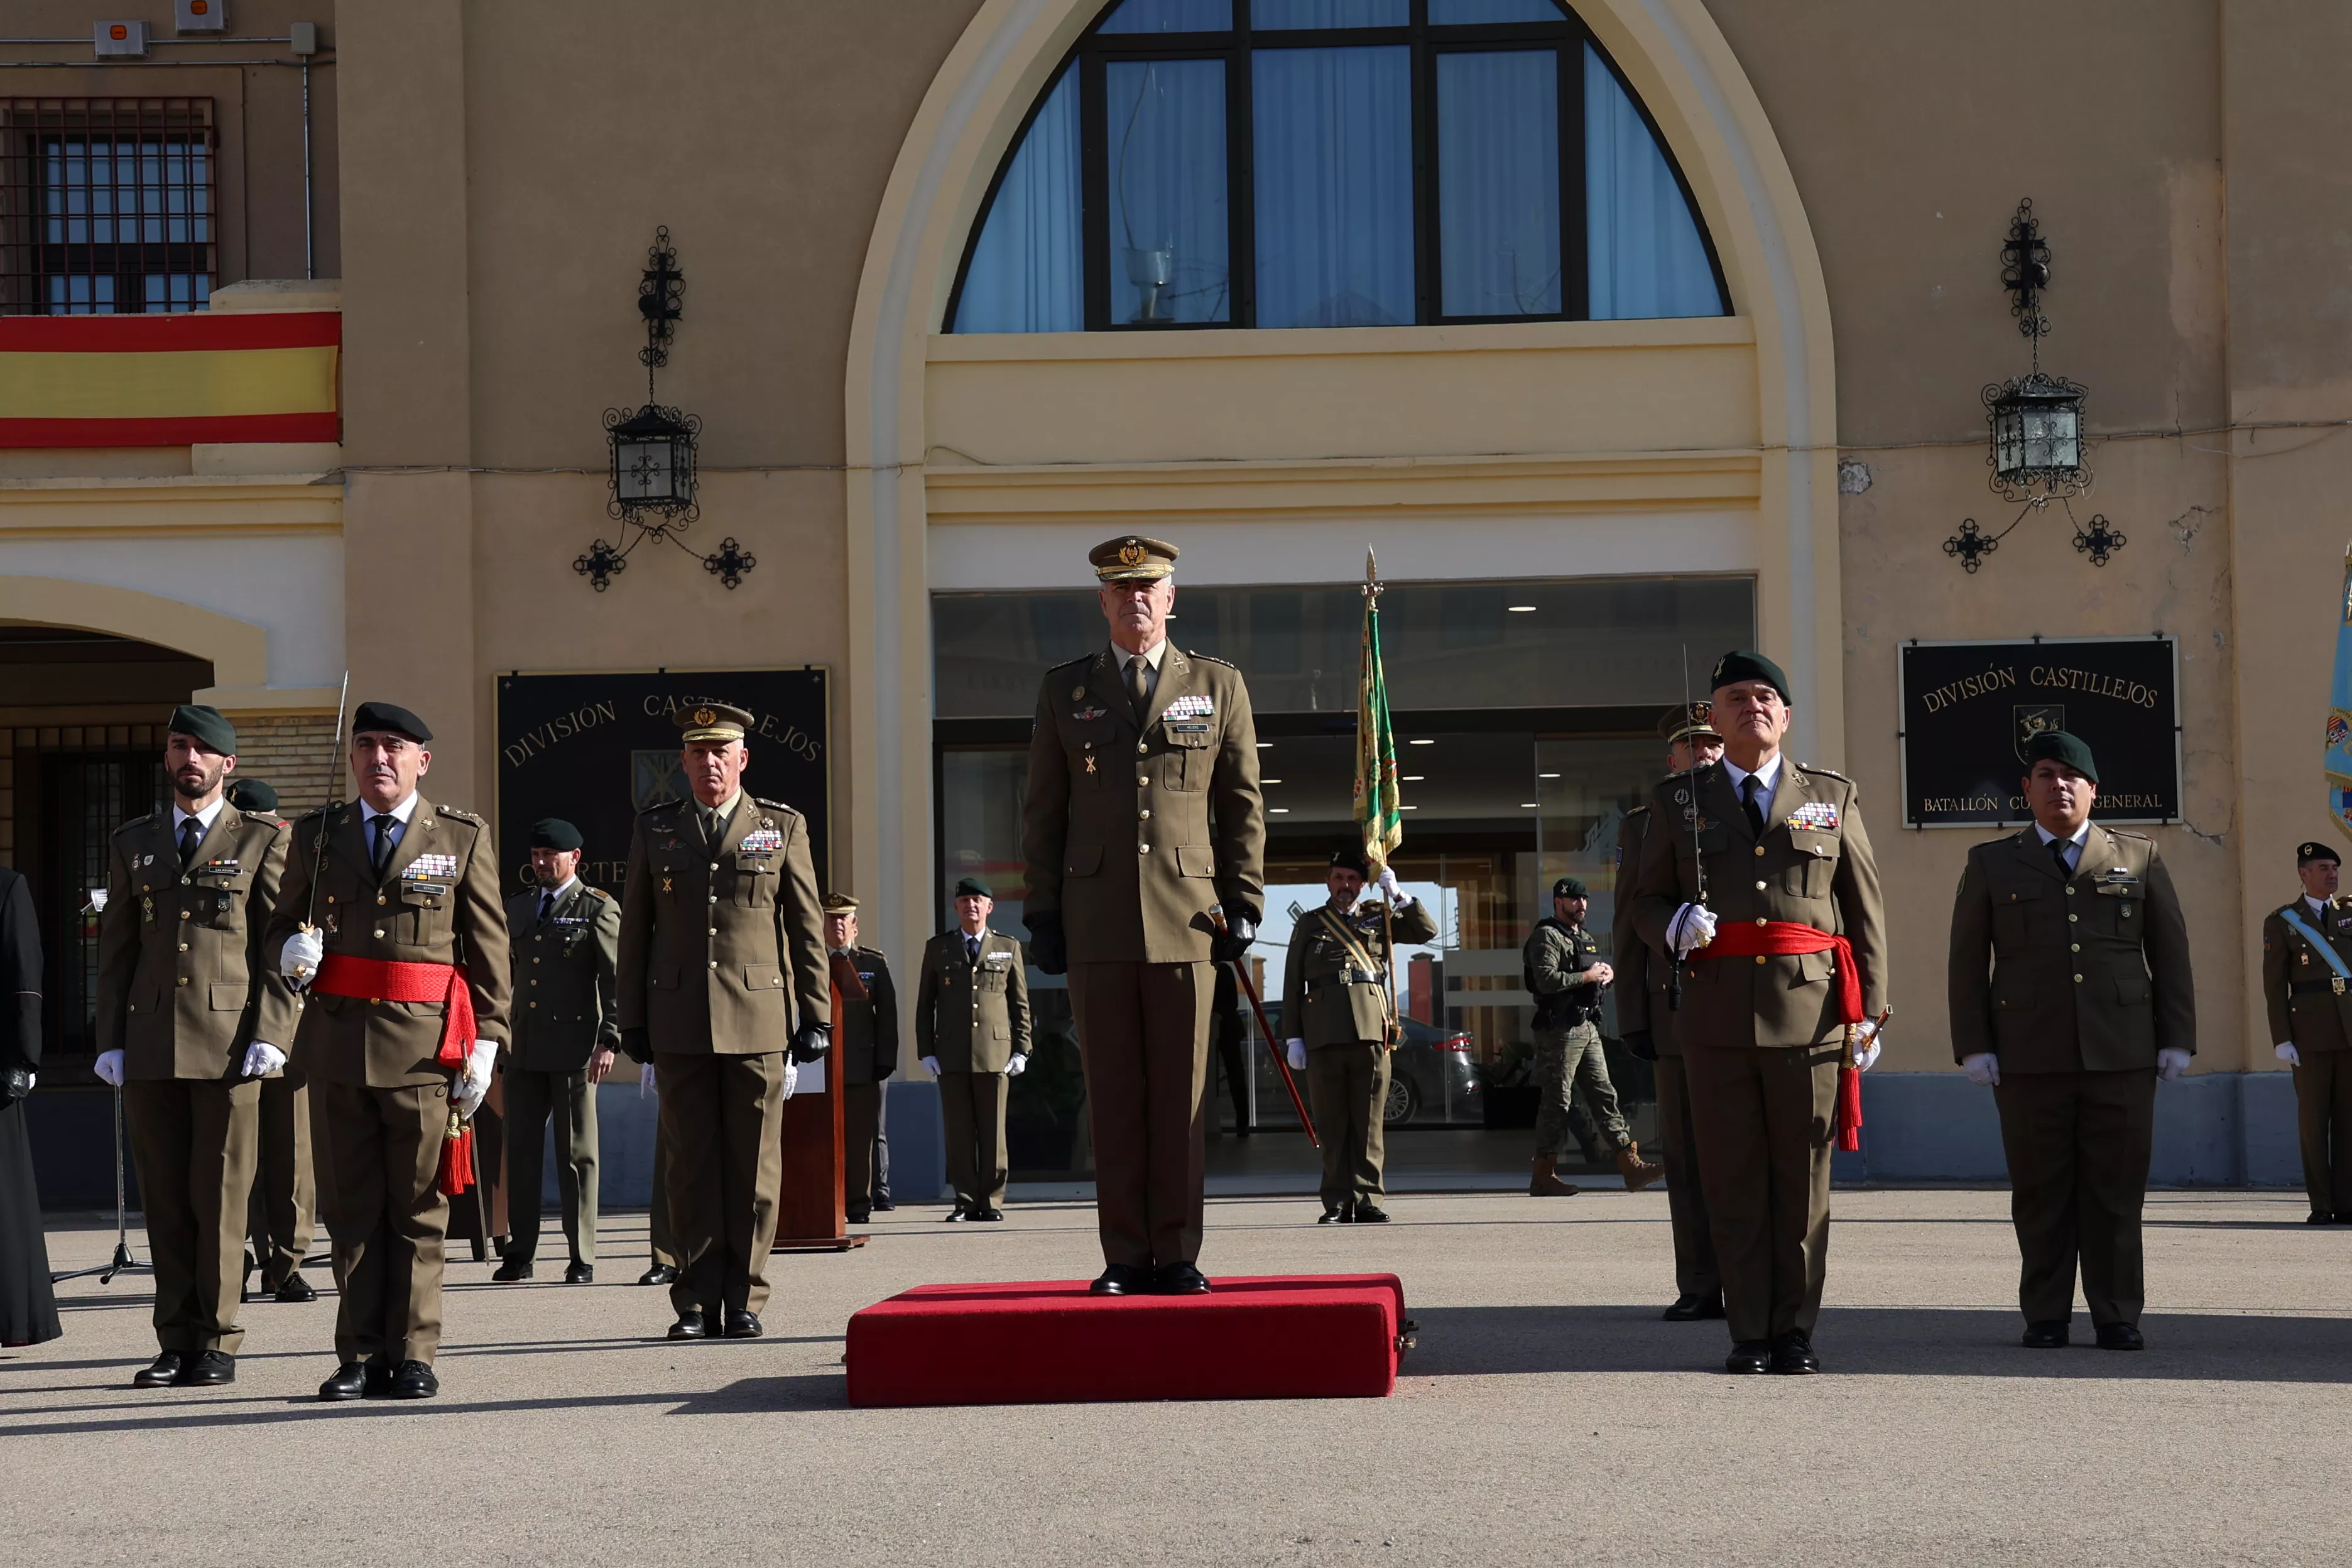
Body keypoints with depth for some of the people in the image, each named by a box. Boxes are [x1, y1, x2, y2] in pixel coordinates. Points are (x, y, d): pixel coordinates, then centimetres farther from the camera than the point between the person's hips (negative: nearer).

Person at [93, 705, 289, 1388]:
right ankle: (176, 1341, 9)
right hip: (150, 1048, 3)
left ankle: (218, 1342, 3)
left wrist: (270, 1034, -7)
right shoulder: (133, 844, 16)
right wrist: (111, 1042, 7)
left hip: (229, 1044, -3)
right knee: (164, 1198, 4)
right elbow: (116, 949, 16)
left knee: (220, 1196, -3)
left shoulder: (263, 841, 6)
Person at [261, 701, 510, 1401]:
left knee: (419, 1210, 1)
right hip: (336, 1046, 2)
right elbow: (281, 922, 19)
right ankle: (361, 1356, 10)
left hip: (425, 1047, -2)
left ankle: (413, 1355, 7)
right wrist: (290, 948, -5)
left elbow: (488, 947, 4)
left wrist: (486, 1042, -2)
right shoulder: (316, 836, 11)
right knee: (351, 1208, 5)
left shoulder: (463, 837, 5)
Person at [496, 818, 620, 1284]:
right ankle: (518, 1254, 10)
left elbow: (617, 979, -5)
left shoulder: (598, 909, 0)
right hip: (524, 1049, 5)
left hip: (575, 1049, -5)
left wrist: (608, 1040, -12)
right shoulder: (517, 907, 16)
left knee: (577, 1153, 0)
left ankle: (582, 1258, 5)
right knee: (520, 1149, 4)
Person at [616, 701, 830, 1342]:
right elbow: (635, 931, 12)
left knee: (754, 1165, 0)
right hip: (679, 1023, 1)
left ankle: (745, 1300, 7)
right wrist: (632, 1021, 7)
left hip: (759, 1020, -1)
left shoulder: (784, 827, 7)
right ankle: (697, 1302, 6)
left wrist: (816, 1016, 2)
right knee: (690, 1166, 2)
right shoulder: (654, 829, 11)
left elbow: (807, 928, 7)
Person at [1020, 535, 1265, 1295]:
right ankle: (1125, 1256, 6)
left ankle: (1178, 1255, 5)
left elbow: (1243, 805, 10)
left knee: (1181, 1093, 0)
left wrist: (1244, 903, 2)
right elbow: (1042, 812, 11)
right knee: (1112, 1096, 1)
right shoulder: (1065, 690, 12)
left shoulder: (1218, 685, 10)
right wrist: (1043, 915, 4)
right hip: (1096, 920, 1)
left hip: (1186, 918, -1)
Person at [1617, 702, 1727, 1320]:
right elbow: (1628, 932, 11)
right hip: (1676, 1012, 1)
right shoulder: (1643, 826, 13)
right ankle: (1699, 1287, 8)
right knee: (1686, 1155, 3)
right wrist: (1632, 1016, 3)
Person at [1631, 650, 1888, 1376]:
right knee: (1734, 1181, 1)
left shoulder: (1832, 797, 12)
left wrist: (1869, 1010, 3)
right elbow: (1647, 901, 14)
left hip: (1810, 1012, 0)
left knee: (1804, 1179, 1)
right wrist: (1675, 925, -10)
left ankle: (1795, 1331, 9)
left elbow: (1866, 910, 10)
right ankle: (1748, 1334, 7)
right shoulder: (1677, 801, 12)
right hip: (1717, 1015, 0)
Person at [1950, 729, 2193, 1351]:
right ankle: (2045, 1316, 7)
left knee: (2117, 1188, 0)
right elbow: (1968, 960, 8)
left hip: (2122, 1056, 0)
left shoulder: (2139, 858, 12)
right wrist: (1974, 1045, -1)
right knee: (2040, 1190, 1)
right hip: (2029, 1059, 0)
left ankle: (2117, 1316, 6)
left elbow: (2171, 954, 11)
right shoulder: (1991, 864, 12)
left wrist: (2177, 1040, 3)